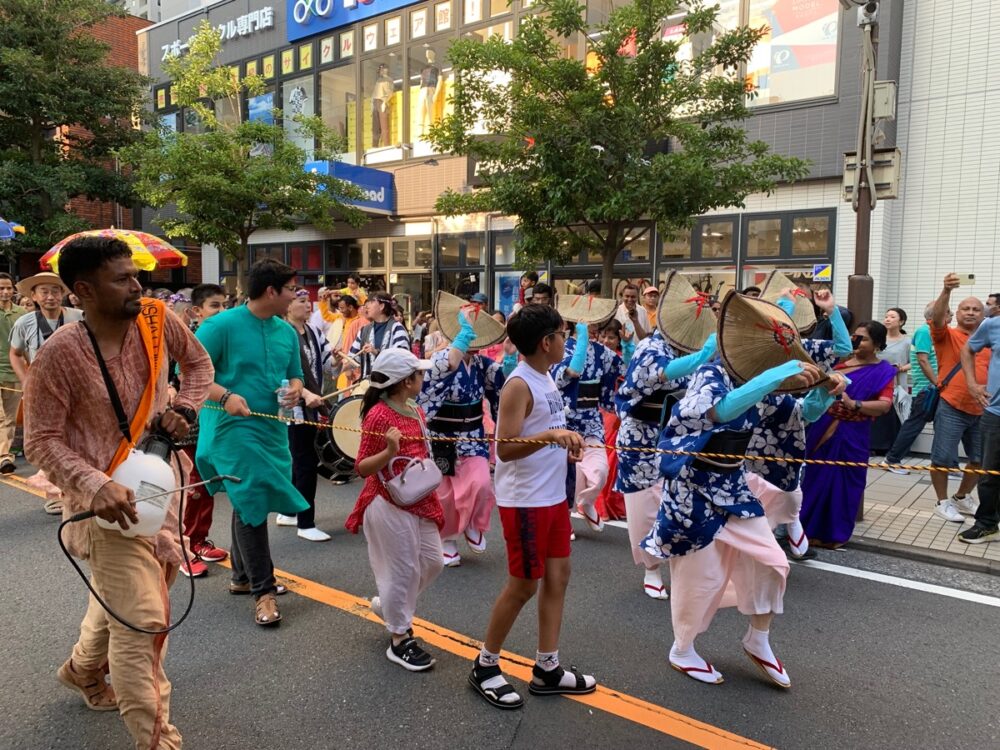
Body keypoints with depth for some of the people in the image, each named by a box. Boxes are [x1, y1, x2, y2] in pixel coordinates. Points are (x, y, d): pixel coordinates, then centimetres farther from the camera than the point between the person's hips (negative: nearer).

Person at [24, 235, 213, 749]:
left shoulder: (156, 319, -8)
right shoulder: (59, 355, -21)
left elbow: (198, 362, 11)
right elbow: (41, 442, -15)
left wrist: (184, 409, -5)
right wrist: (96, 485, -29)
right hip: (110, 500, -6)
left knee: (119, 598, 26)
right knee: (141, 619, -8)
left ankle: (83, 670, 55)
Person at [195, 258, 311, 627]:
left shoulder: (287, 331, 8)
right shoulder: (221, 325, -12)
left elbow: (294, 375, 19)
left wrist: (295, 389, -4)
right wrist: (225, 396, -24)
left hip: (272, 428, 7)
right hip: (234, 429, -7)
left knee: (252, 503, 18)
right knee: (251, 504, -7)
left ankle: (242, 576, 34)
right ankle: (263, 591, 3)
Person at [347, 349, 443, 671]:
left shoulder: (415, 412, 7)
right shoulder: (378, 415, -18)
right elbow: (362, 468, -19)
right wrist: (389, 452, -35)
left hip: (419, 502, 9)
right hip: (390, 506, -9)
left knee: (432, 562, 14)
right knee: (402, 570, 1)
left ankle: (389, 604, 37)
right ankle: (399, 641, 17)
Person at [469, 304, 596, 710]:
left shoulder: (546, 378, 8)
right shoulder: (519, 385, -20)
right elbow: (505, 449, -25)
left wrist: (566, 446, 6)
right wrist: (552, 435, -36)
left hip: (554, 495, 9)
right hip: (525, 501, -9)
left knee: (558, 576, 13)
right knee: (523, 585, 3)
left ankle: (547, 669, 26)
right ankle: (485, 665, 22)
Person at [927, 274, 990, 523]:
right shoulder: (948, 336, -2)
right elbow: (937, 318, -22)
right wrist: (947, 291, -37)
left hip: (982, 411, 5)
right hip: (952, 409, -5)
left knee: (981, 460, 12)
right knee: (943, 458, -3)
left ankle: (962, 498, 31)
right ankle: (943, 502, 13)